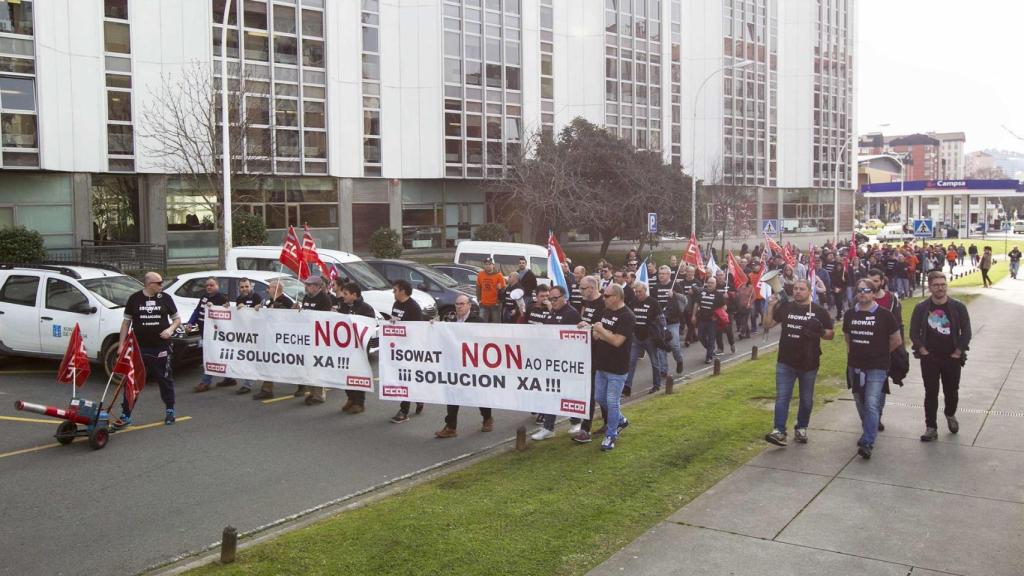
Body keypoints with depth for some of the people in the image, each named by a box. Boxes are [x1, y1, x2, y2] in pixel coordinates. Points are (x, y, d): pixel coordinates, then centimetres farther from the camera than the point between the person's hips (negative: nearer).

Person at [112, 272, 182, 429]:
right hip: (139, 348, 0)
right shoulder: (134, 299, 1)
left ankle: (170, 411, 27)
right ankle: (125, 415, 6)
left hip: (161, 348, 0)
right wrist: (121, 344, 1)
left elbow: (177, 319, 11)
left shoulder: (165, 298, 3)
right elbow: (126, 322, 7)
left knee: (165, 380, 10)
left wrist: (171, 329, -11)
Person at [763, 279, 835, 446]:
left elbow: (831, 333, 2)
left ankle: (801, 429, 28)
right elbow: (768, 324, 5)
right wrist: (770, 306, -8)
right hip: (785, 363, 1)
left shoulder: (819, 311, -3)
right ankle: (779, 431, -6)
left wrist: (820, 332, -20)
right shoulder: (785, 307, 2)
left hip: (809, 364, 0)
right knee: (782, 398, -5)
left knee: (806, 400, 12)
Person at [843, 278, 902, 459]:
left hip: (877, 368, -5)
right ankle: (869, 431, 37)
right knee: (861, 403, 16)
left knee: (871, 404, -15)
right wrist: (852, 353, 11)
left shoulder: (884, 315, -7)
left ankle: (867, 443, -17)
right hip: (855, 366, 5)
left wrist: (880, 353, 7)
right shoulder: (850, 315, 5)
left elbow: (897, 341, 1)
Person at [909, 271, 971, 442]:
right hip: (929, 359, 0)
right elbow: (914, 333, 1)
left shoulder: (958, 307, -5)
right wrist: (923, 351, -7)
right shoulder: (921, 308, -4)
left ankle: (950, 415, 41)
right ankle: (931, 428, 8)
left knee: (952, 392, 12)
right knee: (931, 393, 1)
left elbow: (966, 332, -2)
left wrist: (957, 353, -7)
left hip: (952, 358, 0)